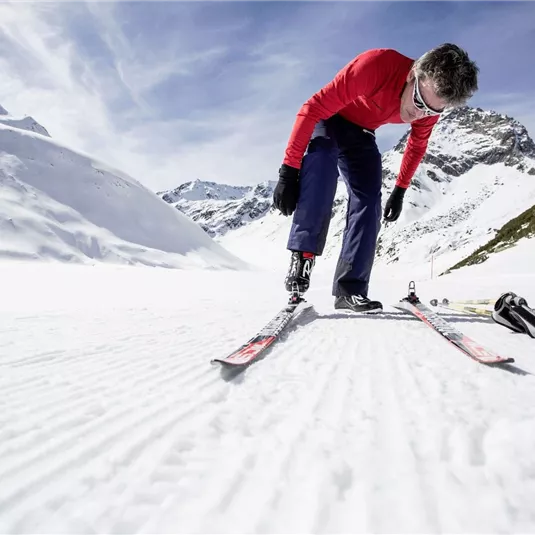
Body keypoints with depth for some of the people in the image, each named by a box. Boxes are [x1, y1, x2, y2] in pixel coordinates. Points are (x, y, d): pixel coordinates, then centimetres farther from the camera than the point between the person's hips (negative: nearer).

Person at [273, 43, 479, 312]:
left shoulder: (432, 102, -17)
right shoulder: (374, 65, -36)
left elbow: (417, 145, 4)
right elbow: (312, 109, -32)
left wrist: (400, 190, 9)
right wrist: (289, 170, -33)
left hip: (361, 133, 5)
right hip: (328, 119, -4)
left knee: (369, 204, -10)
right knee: (322, 166, -37)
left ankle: (350, 289, -7)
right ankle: (302, 254, -33)